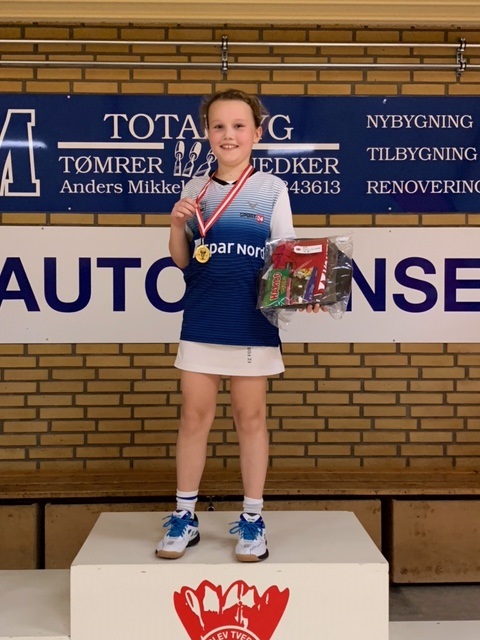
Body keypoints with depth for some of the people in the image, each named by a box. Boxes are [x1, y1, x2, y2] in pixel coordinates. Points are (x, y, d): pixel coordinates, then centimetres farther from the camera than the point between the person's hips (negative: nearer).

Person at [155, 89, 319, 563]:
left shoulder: (272, 189, 1)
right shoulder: (194, 190, 6)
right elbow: (181, 261, 9)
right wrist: (177, 226, -10)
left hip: (253, 323, -2)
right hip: (201, 321, 2)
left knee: (250, 417, 8)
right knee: (194, 416, 8)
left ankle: (252, 520, 21)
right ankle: (184, 517, 21)